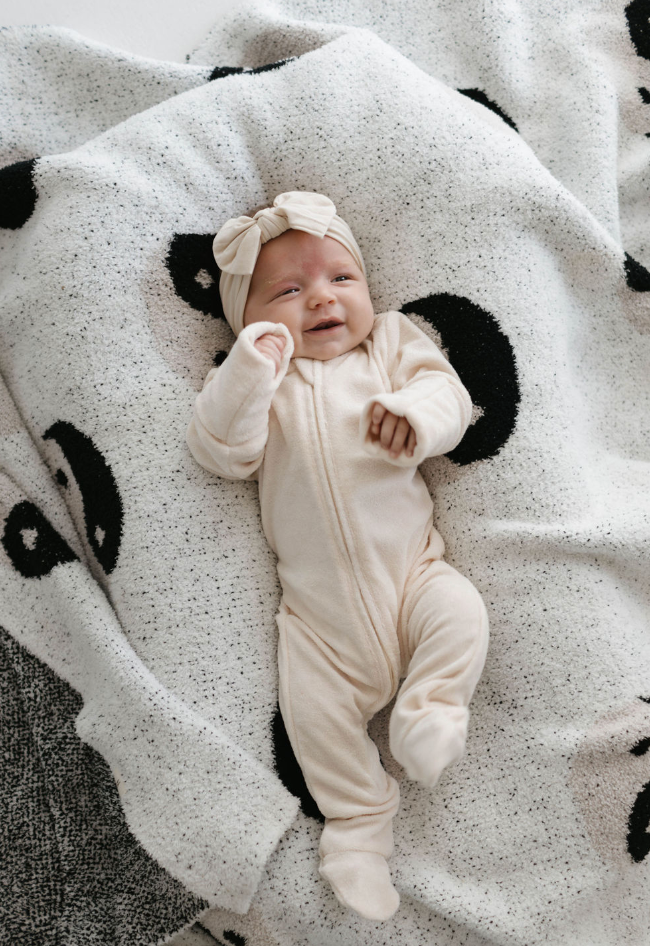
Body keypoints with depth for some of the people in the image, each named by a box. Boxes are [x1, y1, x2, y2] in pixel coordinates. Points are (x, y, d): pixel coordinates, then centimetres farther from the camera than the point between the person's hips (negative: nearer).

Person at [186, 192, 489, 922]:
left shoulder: (392, 344, 8)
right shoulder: (256, 381, 4)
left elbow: (446, 392, -2)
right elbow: (221, 453, -10)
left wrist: (417, 417, -26)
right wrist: (249, 374, -24)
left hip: (410, 568, 1)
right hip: (320, 606, 0)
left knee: (461, 614, -25)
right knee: (314, 706, -6)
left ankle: (428, 711, -3)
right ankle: (359, 822, 14)